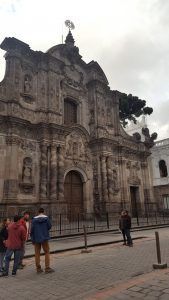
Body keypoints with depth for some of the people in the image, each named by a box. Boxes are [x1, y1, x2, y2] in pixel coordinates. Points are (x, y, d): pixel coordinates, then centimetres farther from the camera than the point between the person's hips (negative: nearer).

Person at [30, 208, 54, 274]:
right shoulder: (46, 218, -7)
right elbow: (49, 226, -4)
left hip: (36, 239, 2)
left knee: (37, 253, 11)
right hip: (44, 238, -2)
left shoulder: (34, 219, -3)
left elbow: (32, 229, -3)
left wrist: (32, 239, 6)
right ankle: (47, 268, 4)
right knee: (47, 252, 7)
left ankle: (38, 268, 15)